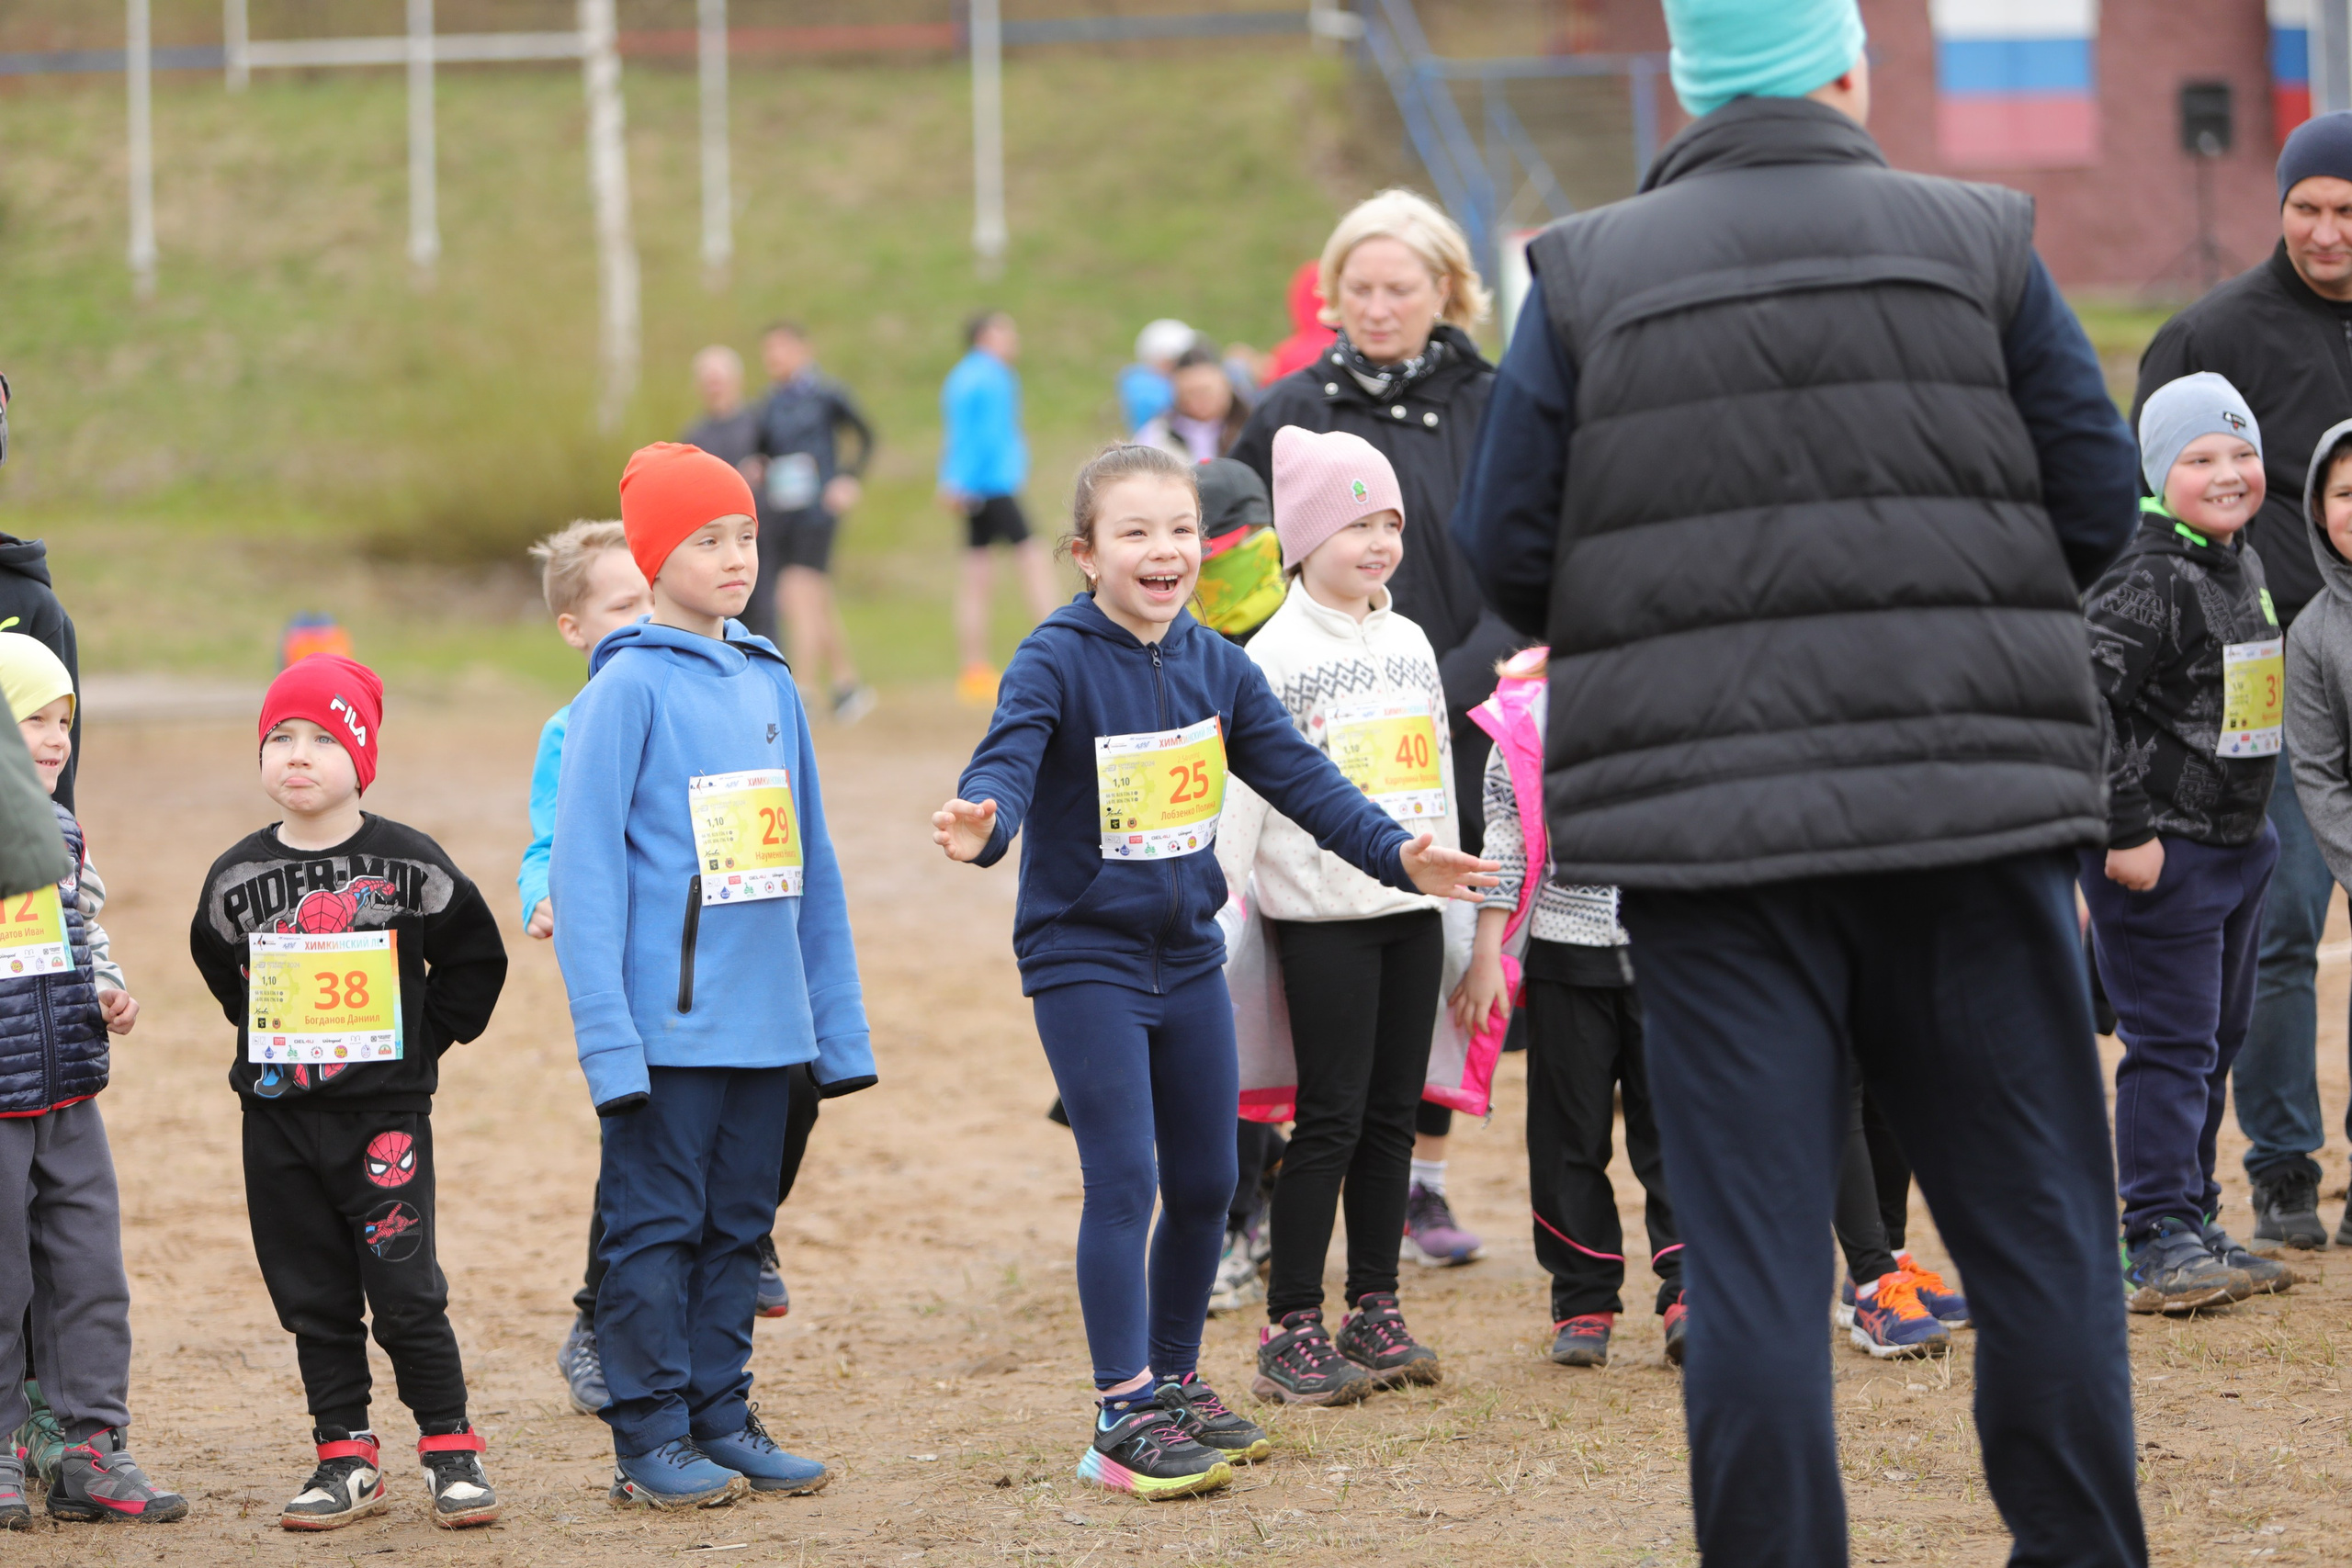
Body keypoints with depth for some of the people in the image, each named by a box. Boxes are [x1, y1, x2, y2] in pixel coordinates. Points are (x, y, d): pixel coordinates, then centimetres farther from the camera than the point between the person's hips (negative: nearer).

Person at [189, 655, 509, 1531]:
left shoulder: (408, 866, -5)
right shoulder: (238, 877, 2)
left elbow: (474, 960, 5)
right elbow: (217, 963, 20)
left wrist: (424, 1040, 0)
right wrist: (268, 1041, 11)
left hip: (385, 1116, -3)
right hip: (279, 1120, 3)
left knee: (405, 1291, -4)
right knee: (313, 1299, 7)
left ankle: (450, 1450, 8)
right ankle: (347, 1459, 15)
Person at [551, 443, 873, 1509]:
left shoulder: (770, 685, 11)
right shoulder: (627, 688, -8)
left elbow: (810, 863, 14)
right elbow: (584, 865, -11)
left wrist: (839, 1023, 12)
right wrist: (606, 1036, -17)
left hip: (766, 1025, 6)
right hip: (668, 1024, -6)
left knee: (738, 1225, 12)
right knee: (655, 1226, -1)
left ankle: (720, 1416, 20)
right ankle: (650, 1440, 5)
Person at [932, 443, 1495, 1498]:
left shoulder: (1217, 667, 3)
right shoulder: (1055, 663, -14)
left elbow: (1300, 778, 5)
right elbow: (1007, 762, -28)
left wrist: (1398, 854, -6)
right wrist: (982, 823, -51)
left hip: (1187, 954, 6)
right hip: (1085, 958, -6)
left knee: (1207, 1183, 12)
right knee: (1124, 1183, -10)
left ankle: (1174, 1384, 28)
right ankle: (1123, 1419, -4)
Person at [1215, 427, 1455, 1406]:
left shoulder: (1410, 644, 13)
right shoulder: (1276, 654, -6)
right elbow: (1238, 790, -9)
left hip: (1412, 909, 6)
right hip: (1323, 913, -6)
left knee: (1392, 1115, 8)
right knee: (1330, 1118, -7)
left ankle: (1375, 1313, 15)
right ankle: (1290, 1331, -3)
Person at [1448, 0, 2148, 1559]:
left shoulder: (1586, 277, 2)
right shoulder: (1978, 244, 1)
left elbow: (1507, 561, 0)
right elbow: (2101, 509, 1)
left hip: (1710, 830, 0)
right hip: (1972, 802, 0)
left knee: (1753, 1255, 1)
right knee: (2039, 1231, 9)